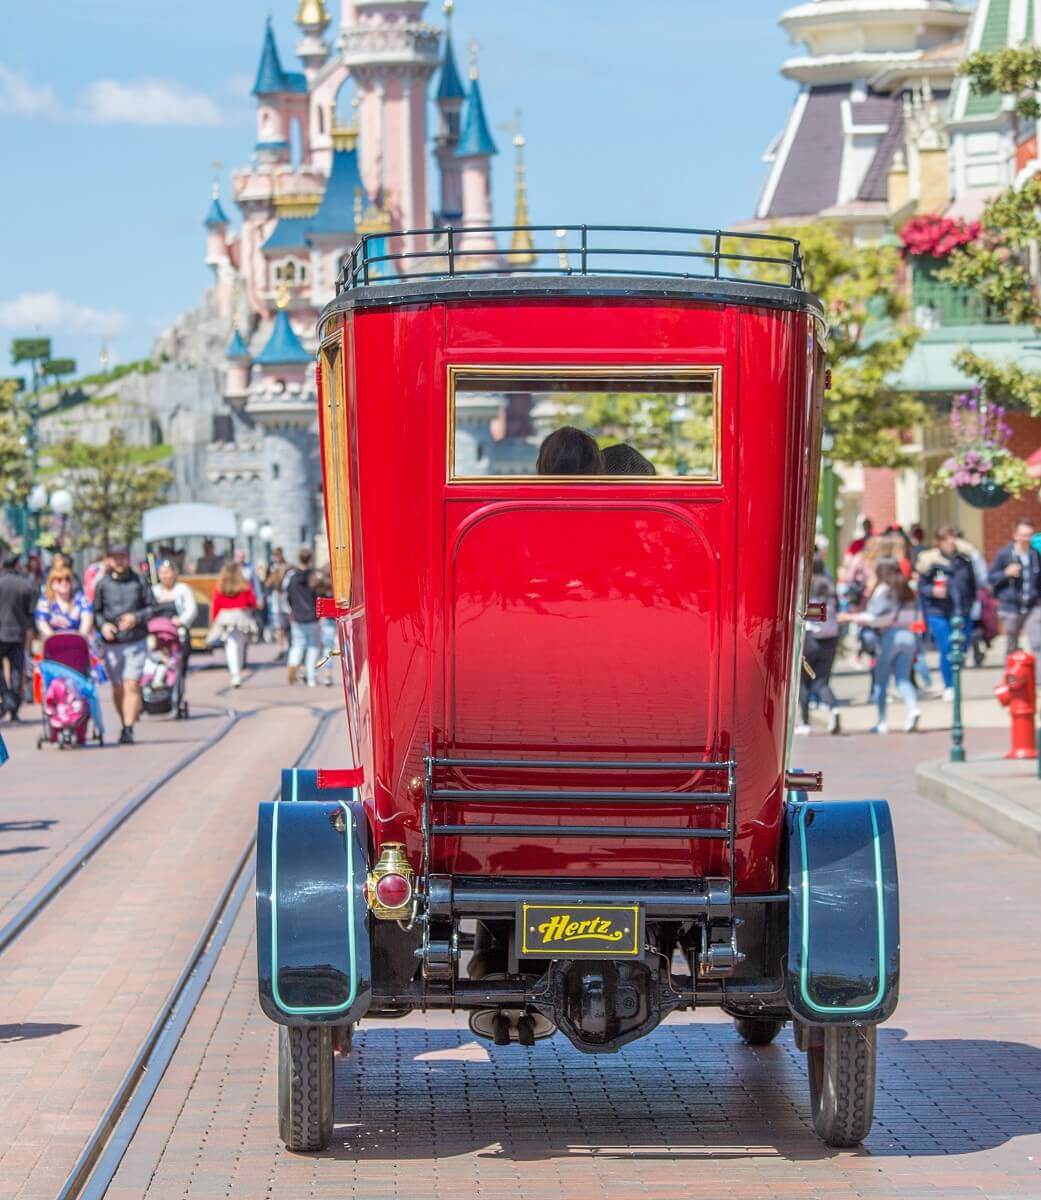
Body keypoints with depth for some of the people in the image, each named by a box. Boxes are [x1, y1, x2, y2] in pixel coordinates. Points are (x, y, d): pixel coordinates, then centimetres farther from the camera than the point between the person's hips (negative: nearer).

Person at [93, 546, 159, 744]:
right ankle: (125, 724, 25)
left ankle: (128, 730, -14)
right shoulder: (102, 584, 5)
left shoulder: (138, 582, 3)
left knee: (132, 685, -12)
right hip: (112, 643, 2)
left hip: (136, 641, -2)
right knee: (117, 688, 9)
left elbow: (152, 607, 5)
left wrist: (136, 617, -12)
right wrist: (102, 625, -11)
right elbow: (95, 611, 9)